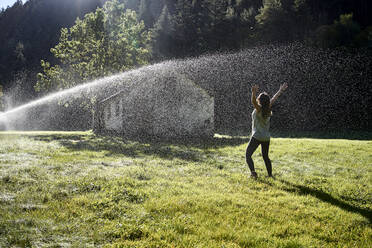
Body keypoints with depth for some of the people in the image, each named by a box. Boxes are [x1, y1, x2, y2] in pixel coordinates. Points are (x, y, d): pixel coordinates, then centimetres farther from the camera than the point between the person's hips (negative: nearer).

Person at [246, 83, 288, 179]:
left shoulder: (259, 109, -15)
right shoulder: (268, 109, 1)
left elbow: (253, 101, -35)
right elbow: (273, 99, 15)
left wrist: (254, 93, -53)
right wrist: (280, 90, 28)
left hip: (257, 137, -6)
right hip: (266, 137, 6)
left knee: (248, 154, -1)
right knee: (265, 156, 19)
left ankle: (253, 171, -20)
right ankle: (270, 174, 21)